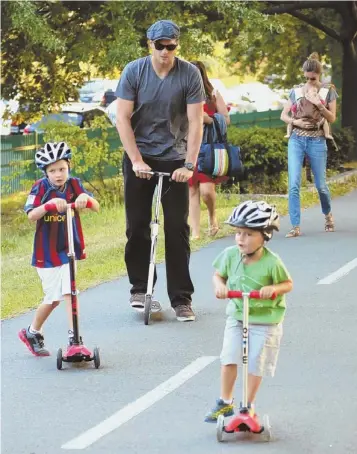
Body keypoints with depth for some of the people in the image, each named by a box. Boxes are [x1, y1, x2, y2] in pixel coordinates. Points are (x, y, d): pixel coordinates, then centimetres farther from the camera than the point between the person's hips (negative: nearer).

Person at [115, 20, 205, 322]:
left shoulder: (190, 74, -10)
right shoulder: (134, 71, -9)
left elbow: (196, 122, -11)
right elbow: (122, 118, -8)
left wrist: (189, 166, -17)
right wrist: (137, 161, -14)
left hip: (174, 160, -1)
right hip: (139, 158, 1)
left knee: (177, 229, -3)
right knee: (137, 226, 3)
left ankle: (181, 298, 1)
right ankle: (139, 288, 18)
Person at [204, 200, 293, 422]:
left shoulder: (272, 263, -20)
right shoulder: (230, 255, -10)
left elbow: (288, 284, -7)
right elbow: (218, 275, 6)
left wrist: (273, 289, -28)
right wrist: (220, 285, -17)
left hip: (265, 320, -3)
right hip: (237, 315, 3)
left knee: (255, 364, 2)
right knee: (229, 358, -1)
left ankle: (248, 406, 19)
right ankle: (225, 403, 15)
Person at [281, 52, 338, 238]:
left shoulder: (328, 91, 1)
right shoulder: (296, 91, 6)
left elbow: (332, 118, -2)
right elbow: (283, 115, 11)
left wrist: (318, 104, -16)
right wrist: (295, 121, -9)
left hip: (317, 141, -1)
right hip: (296, 140, 1)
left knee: (320, 185, 7)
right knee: (294, 184, -12)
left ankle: (328, 215, 36)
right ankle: (295, 226, -11)